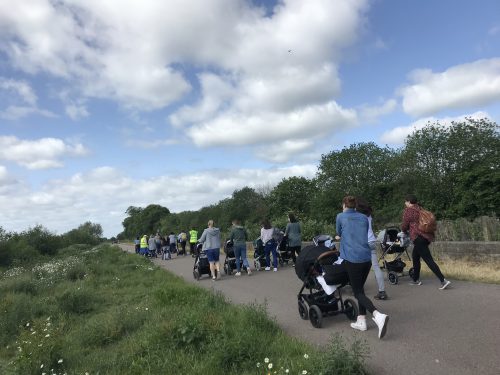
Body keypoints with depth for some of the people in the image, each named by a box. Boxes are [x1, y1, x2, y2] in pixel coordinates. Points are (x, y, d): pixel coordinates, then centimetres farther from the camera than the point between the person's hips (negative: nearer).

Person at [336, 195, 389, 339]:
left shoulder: (340, 217, 3)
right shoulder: (364, 218, 14)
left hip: (352, 259, -5)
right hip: (367, 258, 5)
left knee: (357, 292, -1)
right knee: (360, 288, 19)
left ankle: (378, 315, -22)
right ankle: (361, 321, 19)